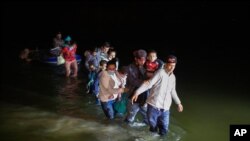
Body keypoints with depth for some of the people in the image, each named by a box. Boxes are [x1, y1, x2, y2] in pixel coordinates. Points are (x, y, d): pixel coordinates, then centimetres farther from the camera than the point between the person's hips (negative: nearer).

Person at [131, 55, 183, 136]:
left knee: (164, 130, 9)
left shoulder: (173, 77, 13)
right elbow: (149, 83, -17)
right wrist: (137, 92, -26)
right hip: (154, 105, -5)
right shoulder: (160, 72, -9)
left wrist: (178, 103, 30)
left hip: (165, 108, 6)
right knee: (153, 126, 5)